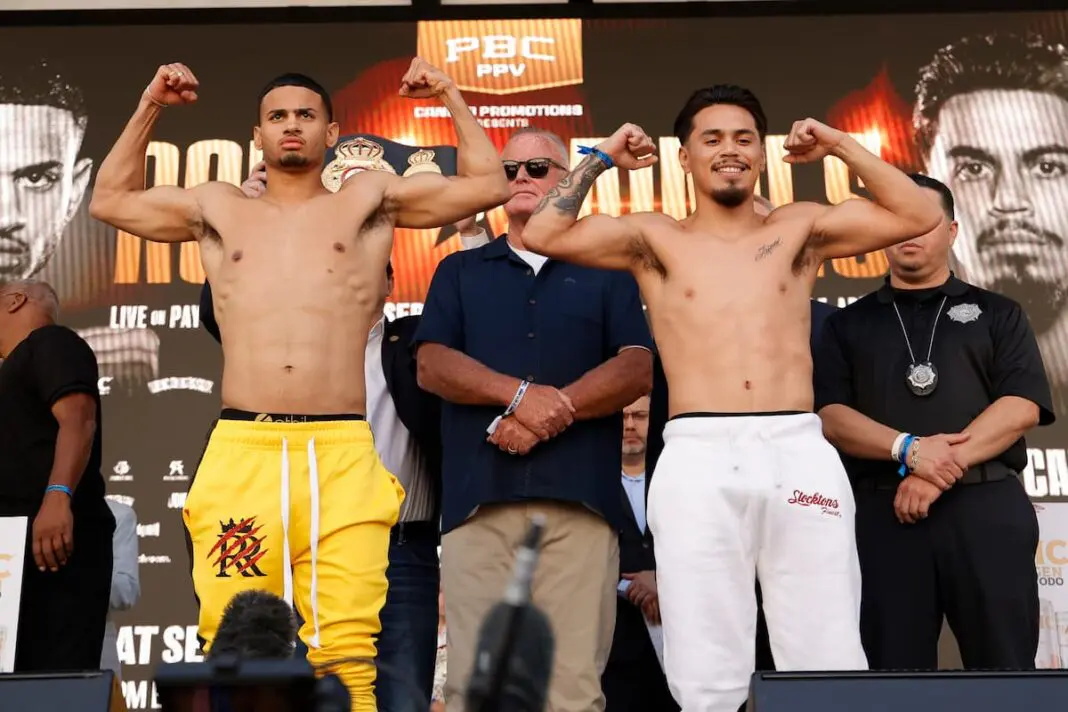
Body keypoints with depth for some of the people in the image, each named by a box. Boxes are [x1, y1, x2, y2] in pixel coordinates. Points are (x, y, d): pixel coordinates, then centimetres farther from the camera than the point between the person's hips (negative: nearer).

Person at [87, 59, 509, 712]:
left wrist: (451, 96, 22)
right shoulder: (219, 210, 22)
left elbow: (488, 185, 19)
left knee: (346, 654, -10)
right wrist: (149, 109, 30)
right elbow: (110, 200, 34)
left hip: (343, 455, -1)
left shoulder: (369, 202, 17)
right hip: (239, 453, 2)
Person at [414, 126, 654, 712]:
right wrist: (520, 393, -11)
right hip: (477, 497, 1)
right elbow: (431, 366, 6)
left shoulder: (606, 272, 17)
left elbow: (636, 370, 3)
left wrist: (552, 411, -11)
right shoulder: (459, 272, 20)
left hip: (579, 497, -1)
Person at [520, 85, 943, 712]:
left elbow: (919, 216, 12)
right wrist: (601, 158, 12)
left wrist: (841, 147, 12)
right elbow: (544, 235, 4)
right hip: (697, 460, -1)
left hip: (801, 452, 1)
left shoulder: (800, 229, 17)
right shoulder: (655, 239, 14)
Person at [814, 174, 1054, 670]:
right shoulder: (849, 324, 16)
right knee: (894, 667, 2)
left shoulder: (997, 314, 14)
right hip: (884, 513, 1)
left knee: (1003, 664, 0)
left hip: (986, 508, 0)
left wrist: (942, 468, -14)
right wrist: (910, 449, -15)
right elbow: (829, 415, 3)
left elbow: (1023, 405, -1)